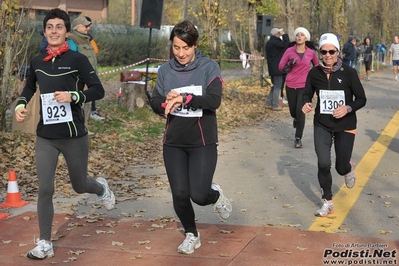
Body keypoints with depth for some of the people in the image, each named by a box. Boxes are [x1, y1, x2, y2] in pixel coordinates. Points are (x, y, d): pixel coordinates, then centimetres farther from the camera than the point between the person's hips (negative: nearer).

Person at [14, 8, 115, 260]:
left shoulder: (78, 59, -9)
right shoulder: (37, 62, 4)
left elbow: (98, 90, -9)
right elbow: (29, 87, 22)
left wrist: (73, 96, -24)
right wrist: (21, 105, 4)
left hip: (74, 136, -2)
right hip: (45, 137, 3)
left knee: (79, 186, 15)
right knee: (45, 189, -6)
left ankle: (101, 187, 51)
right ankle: (45, 244, 4)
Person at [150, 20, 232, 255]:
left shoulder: (209, 68, -7)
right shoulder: (166, 70, 2)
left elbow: (214, 101, -19)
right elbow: (155, 103, -1)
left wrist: (183, 98, -29)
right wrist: (167, 103, -23)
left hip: (203, 142, -3)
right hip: (174, 143, 3)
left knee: (199, 195, -9)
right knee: (179, 194, 2)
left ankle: (216, 195, 29)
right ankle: (192, 235, 28)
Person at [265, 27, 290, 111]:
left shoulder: (269, 42, 16)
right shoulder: (274, 42, -16)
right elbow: (286, 44, -22)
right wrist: (284, 35, -13)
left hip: (273, 68, 10)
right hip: (277, 68, -10)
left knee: (276, 86, 17)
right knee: (278, 86, -4)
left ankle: (269, 103, 19)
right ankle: (275, 105, 0)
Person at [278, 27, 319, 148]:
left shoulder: (311, 52, -2)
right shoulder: (289, 51, -4)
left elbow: (317, 65, 18)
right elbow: (280, 67, -2)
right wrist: (290, 64, -20)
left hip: (304, 86, -1)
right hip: (291, 86, 1)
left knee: (300, 111, -11)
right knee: (293, 111, 13)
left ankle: (298, 138, -1)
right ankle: (297, 119, 51)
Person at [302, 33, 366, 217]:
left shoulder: (349, 73, -13)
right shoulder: (314, 73, -7)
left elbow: (361, 99, -6)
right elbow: (307, 94, 7)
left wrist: (348, 108, -25)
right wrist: (306, 104, -16)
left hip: (345, 126, -1)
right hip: (322, 125, 1)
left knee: (341, 167, 7)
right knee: (323, 164, -11)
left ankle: (348, 168, 48)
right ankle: (327, 202, 10)